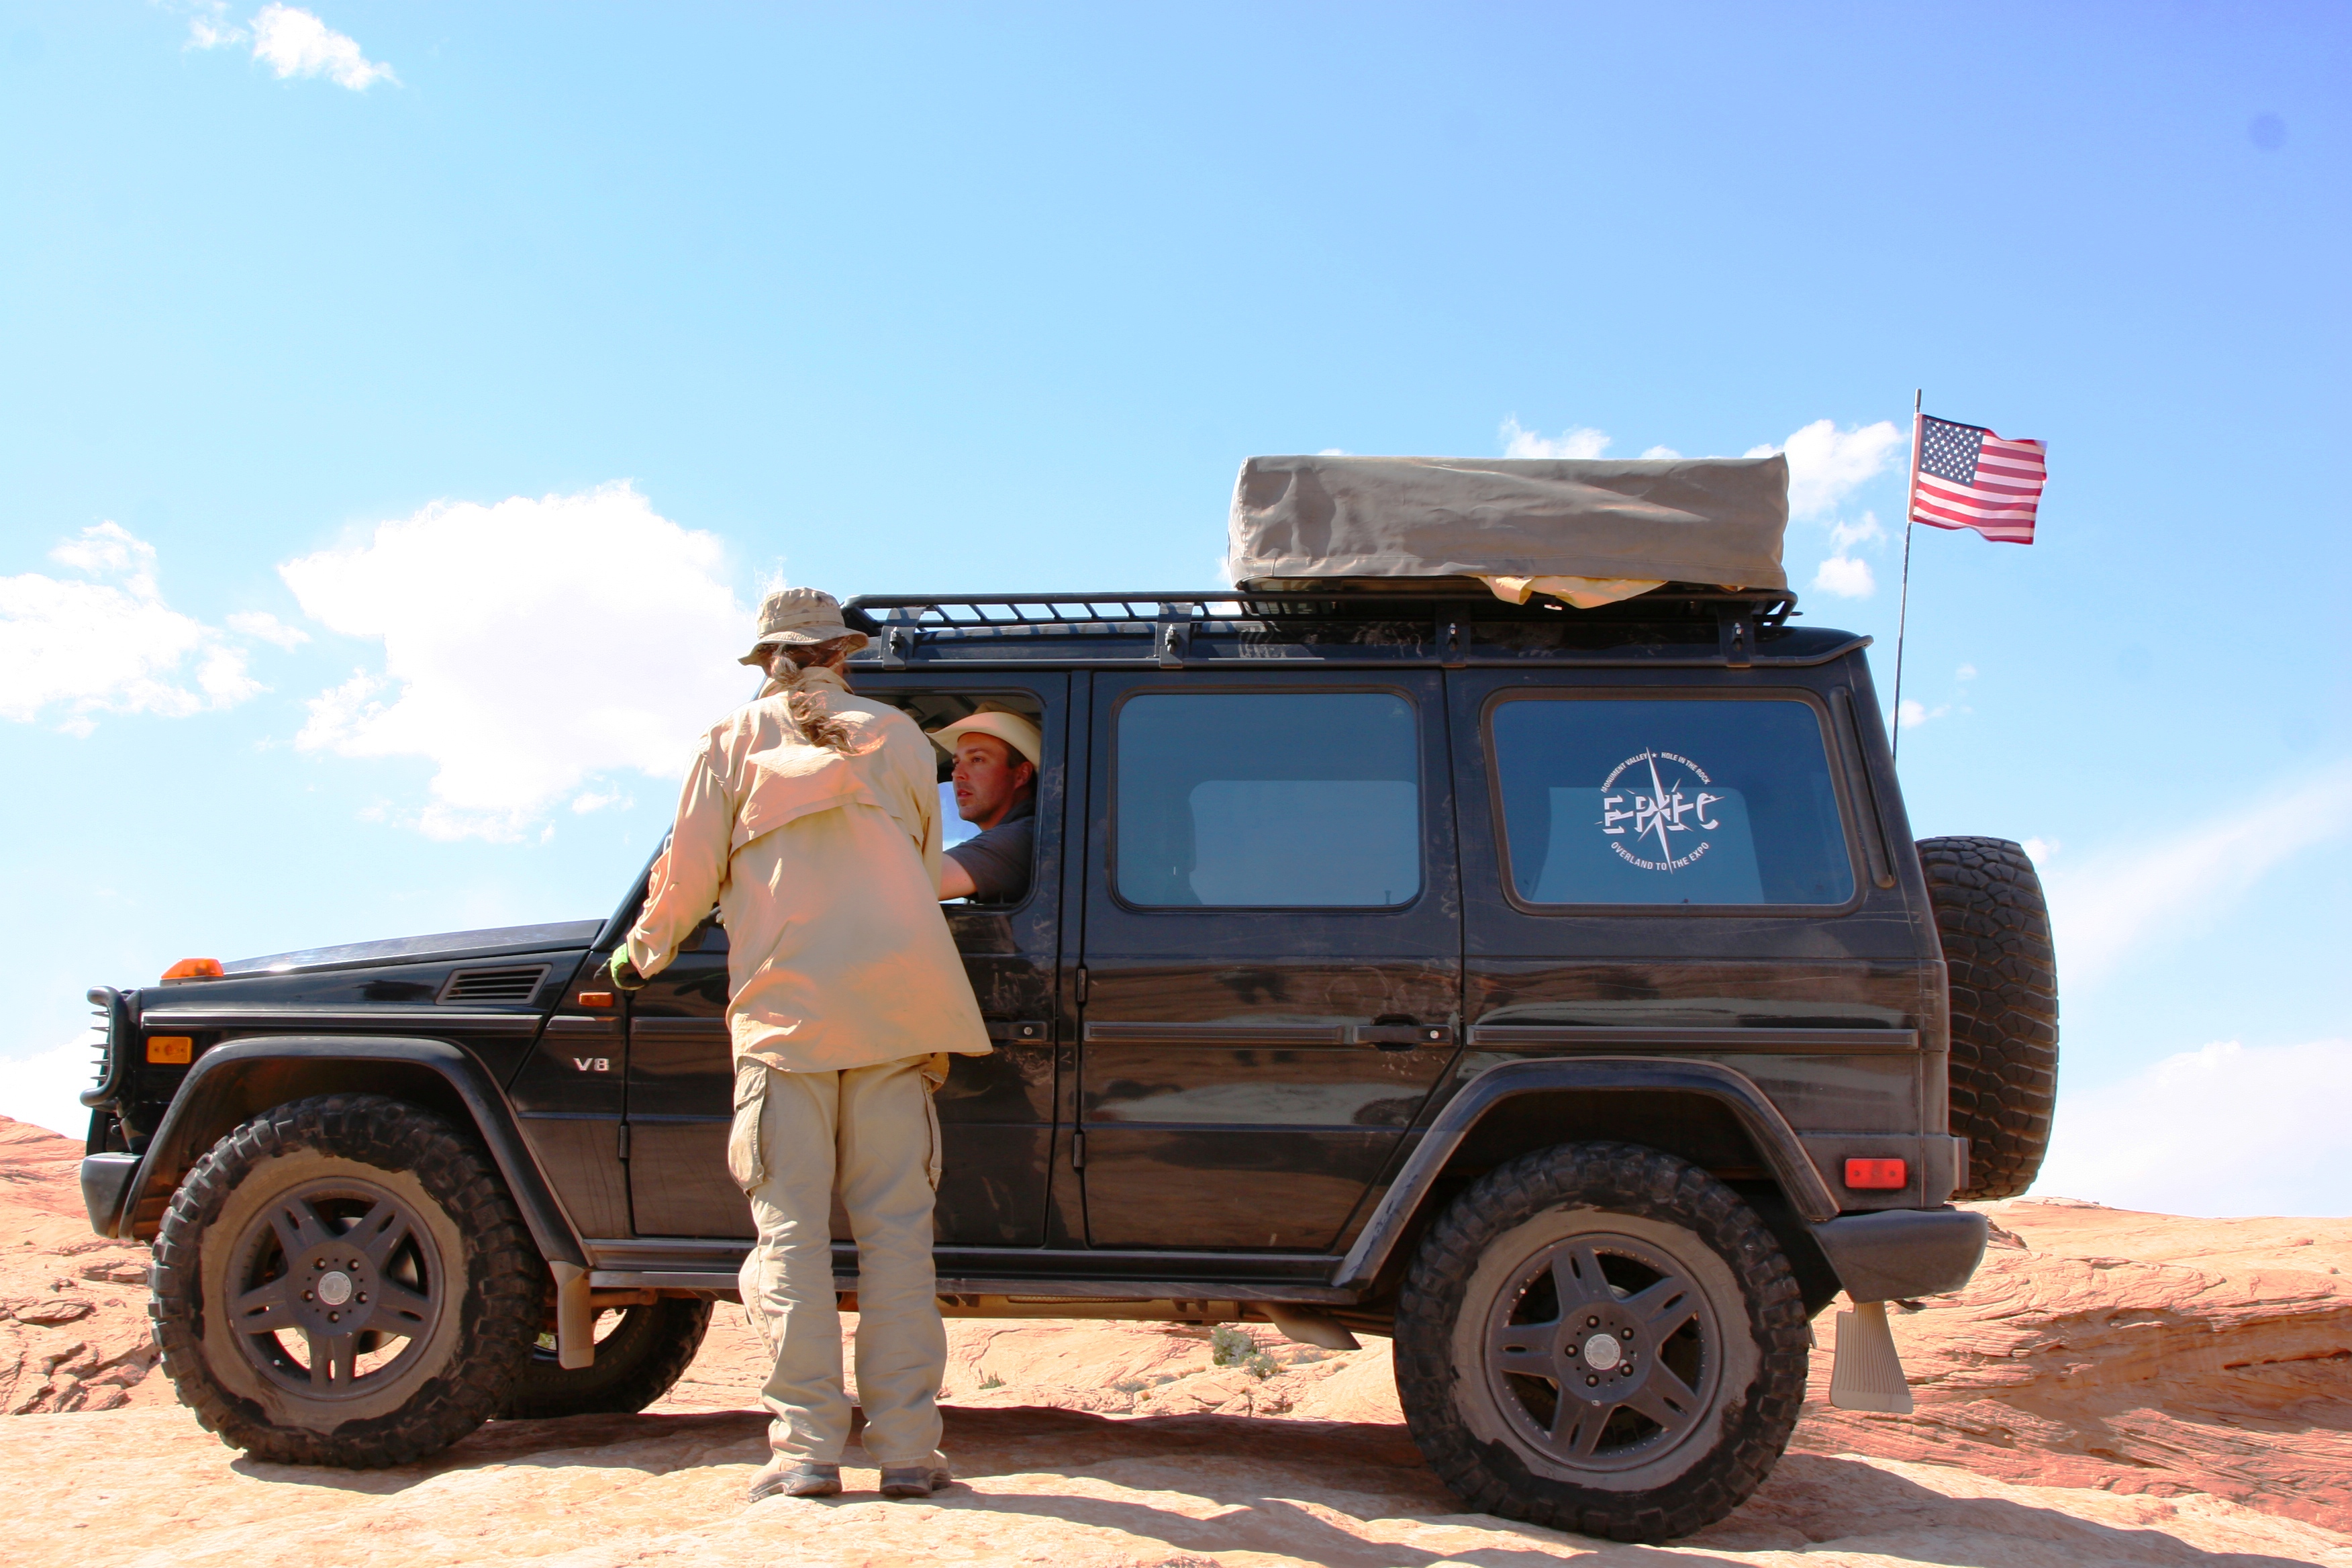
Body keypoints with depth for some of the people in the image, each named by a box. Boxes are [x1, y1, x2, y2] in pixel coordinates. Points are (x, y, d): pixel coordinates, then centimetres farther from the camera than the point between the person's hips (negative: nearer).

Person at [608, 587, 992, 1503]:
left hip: (784, 1007, -1)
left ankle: (806, 1447, -4)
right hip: (893, 1012, 2)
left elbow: (688, 877, 8)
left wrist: (640, 954, 27)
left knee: (793, 1230, 0)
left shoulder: (736, 741, 9)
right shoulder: (899, 738, 15)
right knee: (895, 1228, 1)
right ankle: (906, 1447, -1)